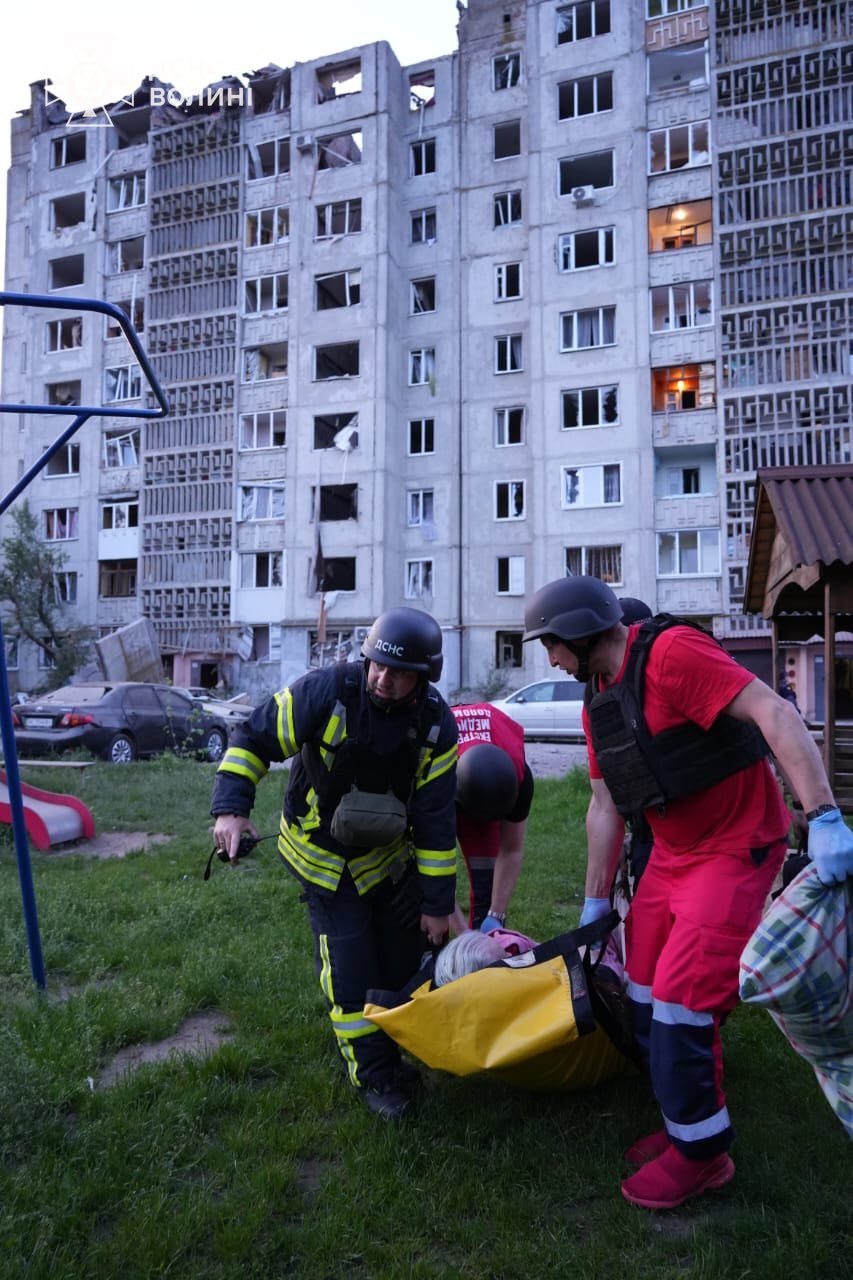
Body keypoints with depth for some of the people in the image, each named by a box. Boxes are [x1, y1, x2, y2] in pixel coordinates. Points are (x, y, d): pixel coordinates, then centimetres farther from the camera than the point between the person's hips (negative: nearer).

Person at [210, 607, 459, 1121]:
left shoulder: (436, 724, -18)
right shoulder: (327, 691, -29)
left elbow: (436, 822, -13)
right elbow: (253, 738, -18)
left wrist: (438, 903, -9)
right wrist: (231, 807, -29)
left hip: (390, 856, 3)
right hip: (324, 856, -3)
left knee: (406, 957, 12)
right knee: (350, 968, -4)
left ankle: (392, 1052, 42)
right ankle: (375, 1077, 16)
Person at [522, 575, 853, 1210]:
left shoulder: (673, 652, -21)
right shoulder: (598, 704, 7)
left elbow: (775, 713, -28)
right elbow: (606, 807, 12)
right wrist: (596, 903, 15)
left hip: (735, 849, -9)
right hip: (672, 854, 9)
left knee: (680, 999, -6)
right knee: (645, 995, 12)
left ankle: (701, 1152, 16)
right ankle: (688, 1123, 32)